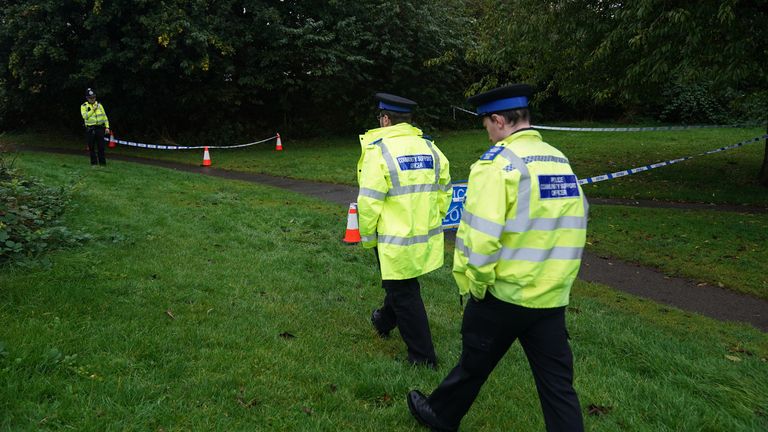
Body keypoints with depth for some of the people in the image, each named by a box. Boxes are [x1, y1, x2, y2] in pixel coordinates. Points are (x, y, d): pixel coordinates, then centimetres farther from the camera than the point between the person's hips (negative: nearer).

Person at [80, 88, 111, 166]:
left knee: (101, 147, -1)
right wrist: (93, 110, -13)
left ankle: (102, 163, 4)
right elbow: (85, 116, -12)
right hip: (90, 129, -1)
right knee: (91, 147, 4)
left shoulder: (99, 105, 11)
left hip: (100, 128, 1)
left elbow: (104, 116, 11)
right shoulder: (84, 106, 4)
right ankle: (94, 163, 13)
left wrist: (107, 127, 3)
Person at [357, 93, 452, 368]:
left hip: (396, 241, -7)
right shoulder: (430, 148, 3)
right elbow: (444, 192, 8)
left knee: (405, 296, 8)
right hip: (427, 239, 7)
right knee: (401, 284, 27)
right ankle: (384, 321, 51)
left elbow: (369, 202, -17)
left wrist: (367, 237, -3)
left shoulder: (378, 150, -16)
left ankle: (423, 357, 17)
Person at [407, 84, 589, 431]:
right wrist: (555, 279, 17)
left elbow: (479, 235, -22)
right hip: (552, 297, 5)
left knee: (473, 364, 16)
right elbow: (574, 228, 10)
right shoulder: (561, 162, 5)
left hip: (503, 294, -5)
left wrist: (475, 284, -7)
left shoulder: (497, 161, -15)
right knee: (558, 384, 12)